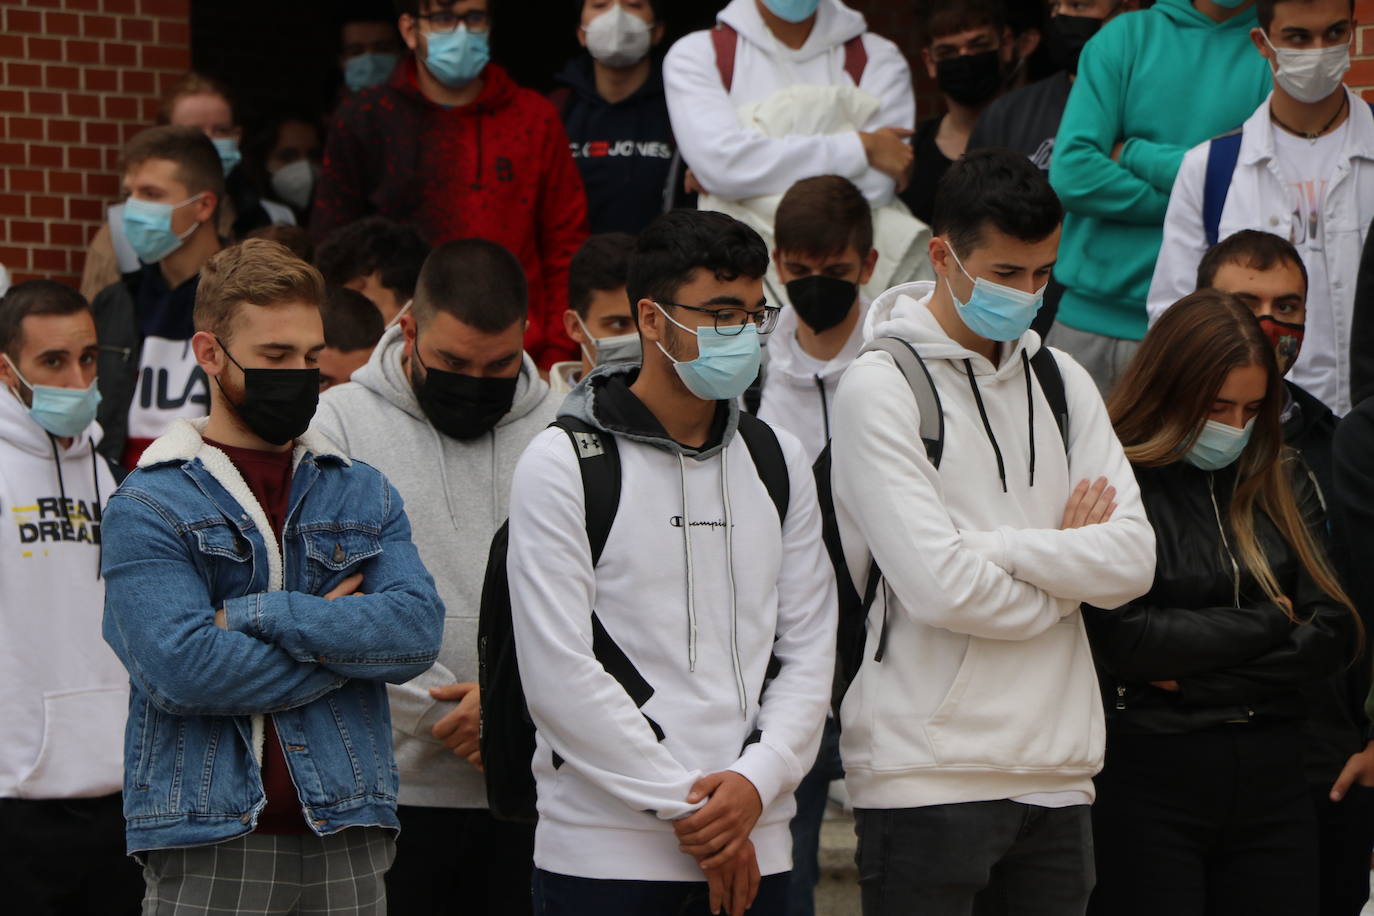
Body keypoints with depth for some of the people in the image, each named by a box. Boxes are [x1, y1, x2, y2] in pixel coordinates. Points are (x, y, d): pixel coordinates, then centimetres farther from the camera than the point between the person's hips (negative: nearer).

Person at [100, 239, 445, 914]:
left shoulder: (364, 494, 13)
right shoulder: (146, 506, -1)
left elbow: (418, 630, -3)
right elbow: (184, 667, -16)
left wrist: (257, 616, -12)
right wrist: (347, 640, -6)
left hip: (347, 842, 4)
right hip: (208, 847, -4)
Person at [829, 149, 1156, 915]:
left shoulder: (1062, 381, 14)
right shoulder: (881, 387, -5)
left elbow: (1134, 559, 3)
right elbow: (939, 588, -16)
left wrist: (998, 546, -9)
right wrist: (1066, 559, 1)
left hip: (1058, 772, 6)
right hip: (926, 771, -6)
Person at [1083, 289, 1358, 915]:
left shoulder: (1282, 481, 10)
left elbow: (1335, 634, 2)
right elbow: (1123, 639, -17)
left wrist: (1200, 677, -10)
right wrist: (1270, 621, -5)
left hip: (1271, 779, 5)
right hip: (1148, 777, -5)